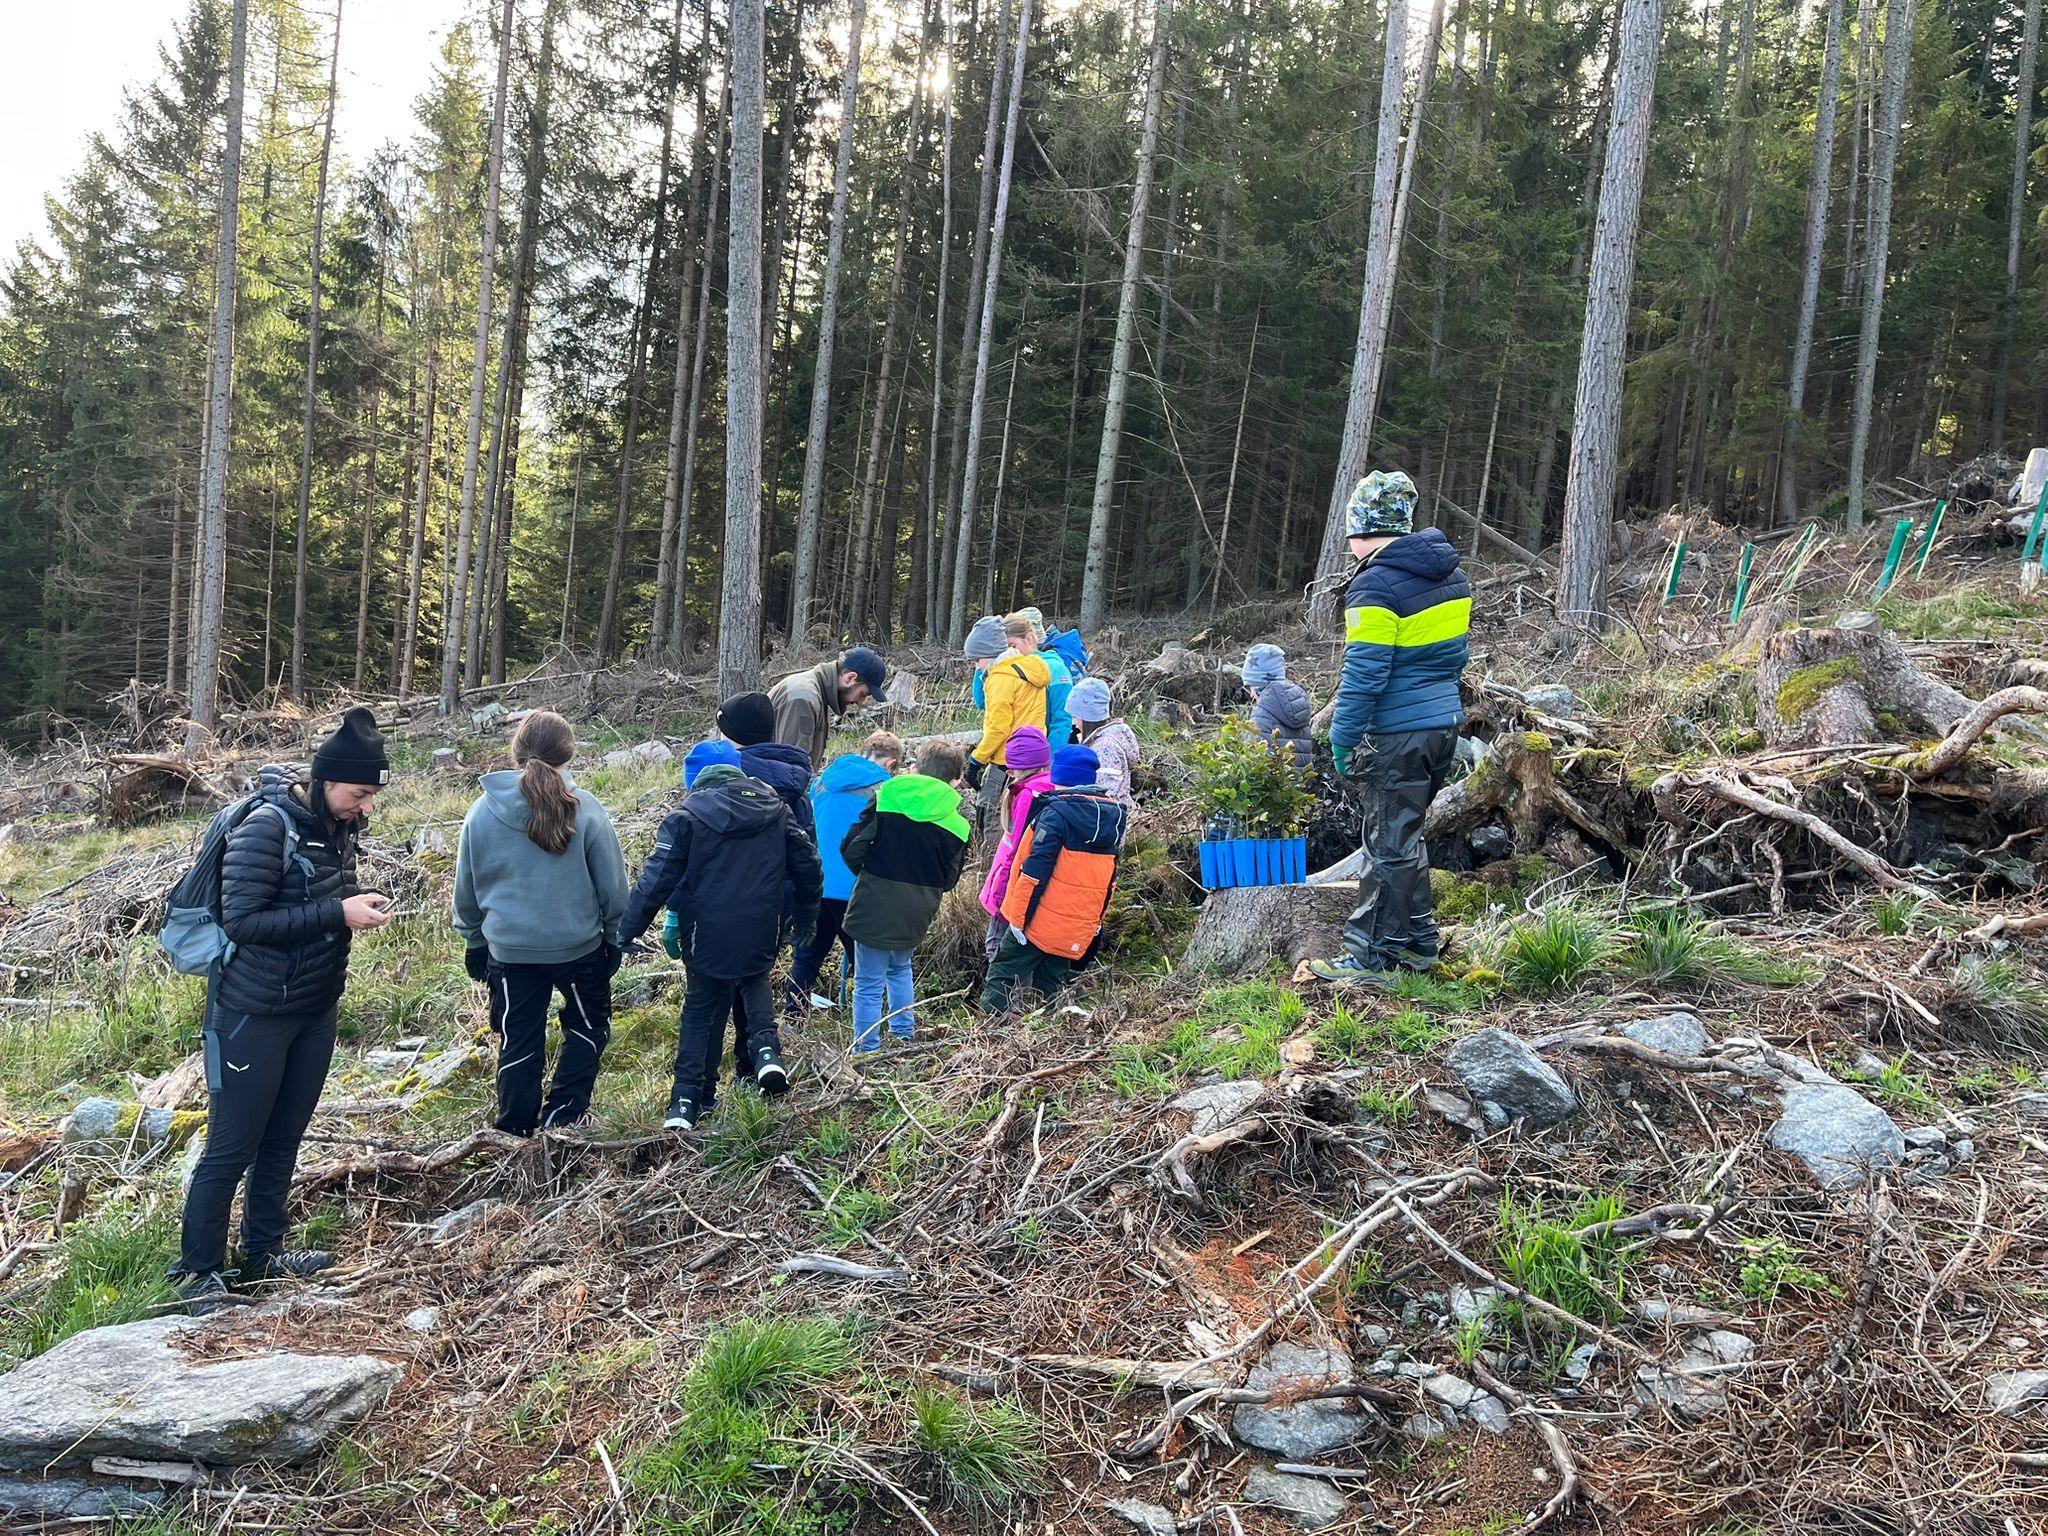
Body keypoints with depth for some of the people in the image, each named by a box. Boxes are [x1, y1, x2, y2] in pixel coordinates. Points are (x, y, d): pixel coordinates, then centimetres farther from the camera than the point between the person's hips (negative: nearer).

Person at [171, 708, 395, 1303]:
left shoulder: (336, 823, 0)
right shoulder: (266, 827, -22)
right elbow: (241, 920, -24)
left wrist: (363, 902, -5)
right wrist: (337, 913, -26)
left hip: (316, 1009, 7)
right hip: (256, 1014, -7)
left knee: (284, 1137, 18)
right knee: (233, 1146, 5)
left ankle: (263, 1253, 33)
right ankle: (197, 1269, 21)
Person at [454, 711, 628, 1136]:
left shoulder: (482, 812, -6)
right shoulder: (584, 809, -14)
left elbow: (466, 888, 5)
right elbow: (612, 883, -5)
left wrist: (474, 940, 19)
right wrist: (614, 934, 10)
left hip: (509, 950, 2)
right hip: (578, 945, -2)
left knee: (518, 1045, 14)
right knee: (589, 1025, 22)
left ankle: (515, 1131, 21)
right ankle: (564, 1112, 17)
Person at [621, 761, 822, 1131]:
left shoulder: (686, 816, -1)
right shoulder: (776, 811, 8)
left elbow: (658, 878, -7)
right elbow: (807, 865, 10)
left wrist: (628, 929, -1)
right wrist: (807, 916, 24)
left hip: (708, 934, -2)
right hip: (762, 933, 2)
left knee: (701, 1010, 13)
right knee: (754, 981, 30)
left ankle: (688, 1099, 10)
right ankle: (765, 1045, 4)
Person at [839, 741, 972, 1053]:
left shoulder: (886, 797, -7)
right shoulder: (957, 822, 0)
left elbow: (853, 848, -8)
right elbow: (949, 879, 6)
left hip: (875, 907, -4)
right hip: (917, 913, 4)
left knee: (869, 983, 4)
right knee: (900, 968, 29)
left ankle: (866, 1051, 7)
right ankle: (904, 1034, 33)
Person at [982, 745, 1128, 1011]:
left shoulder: (1057, 812, -14)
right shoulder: (1113, 815, 8)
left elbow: (1035, 870, -18)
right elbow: (1109, 878, 15)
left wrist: (1018, 918, -13)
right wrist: (1097, 919, 23)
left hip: (1041, 920, -6)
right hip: (1080, 930, 6)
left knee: (1003, 977, 2)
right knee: (1049, 987, 16)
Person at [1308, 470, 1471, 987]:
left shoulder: (1376, 585, -18)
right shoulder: (1450, 573, 9)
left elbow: (1364, 672, -19)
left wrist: (1343, 740, -12)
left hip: (1398, 734, -9)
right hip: (1444, 724, 9)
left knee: (1388, 845, -2)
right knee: (1405, 836, 20)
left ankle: (1372, 958, 6)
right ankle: (1419, 941, 27)